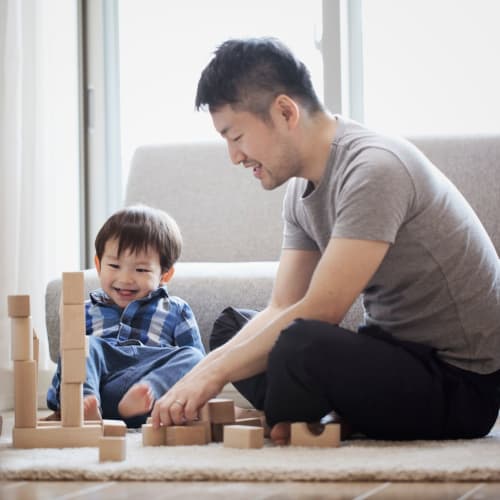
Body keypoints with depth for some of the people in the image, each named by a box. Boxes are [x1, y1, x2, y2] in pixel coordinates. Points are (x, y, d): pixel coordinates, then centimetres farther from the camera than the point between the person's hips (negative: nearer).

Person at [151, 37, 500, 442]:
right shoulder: (302, 186, 7)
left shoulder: (374, 169, -22)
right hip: (396, 353, 10)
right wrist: (197, 376, -9)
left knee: (300, 345, -34)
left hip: (462, 383, -10)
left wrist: (213, 374, -20)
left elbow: (320, 312, -26)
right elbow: (282, 310, 6)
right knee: (232, 326, 16)